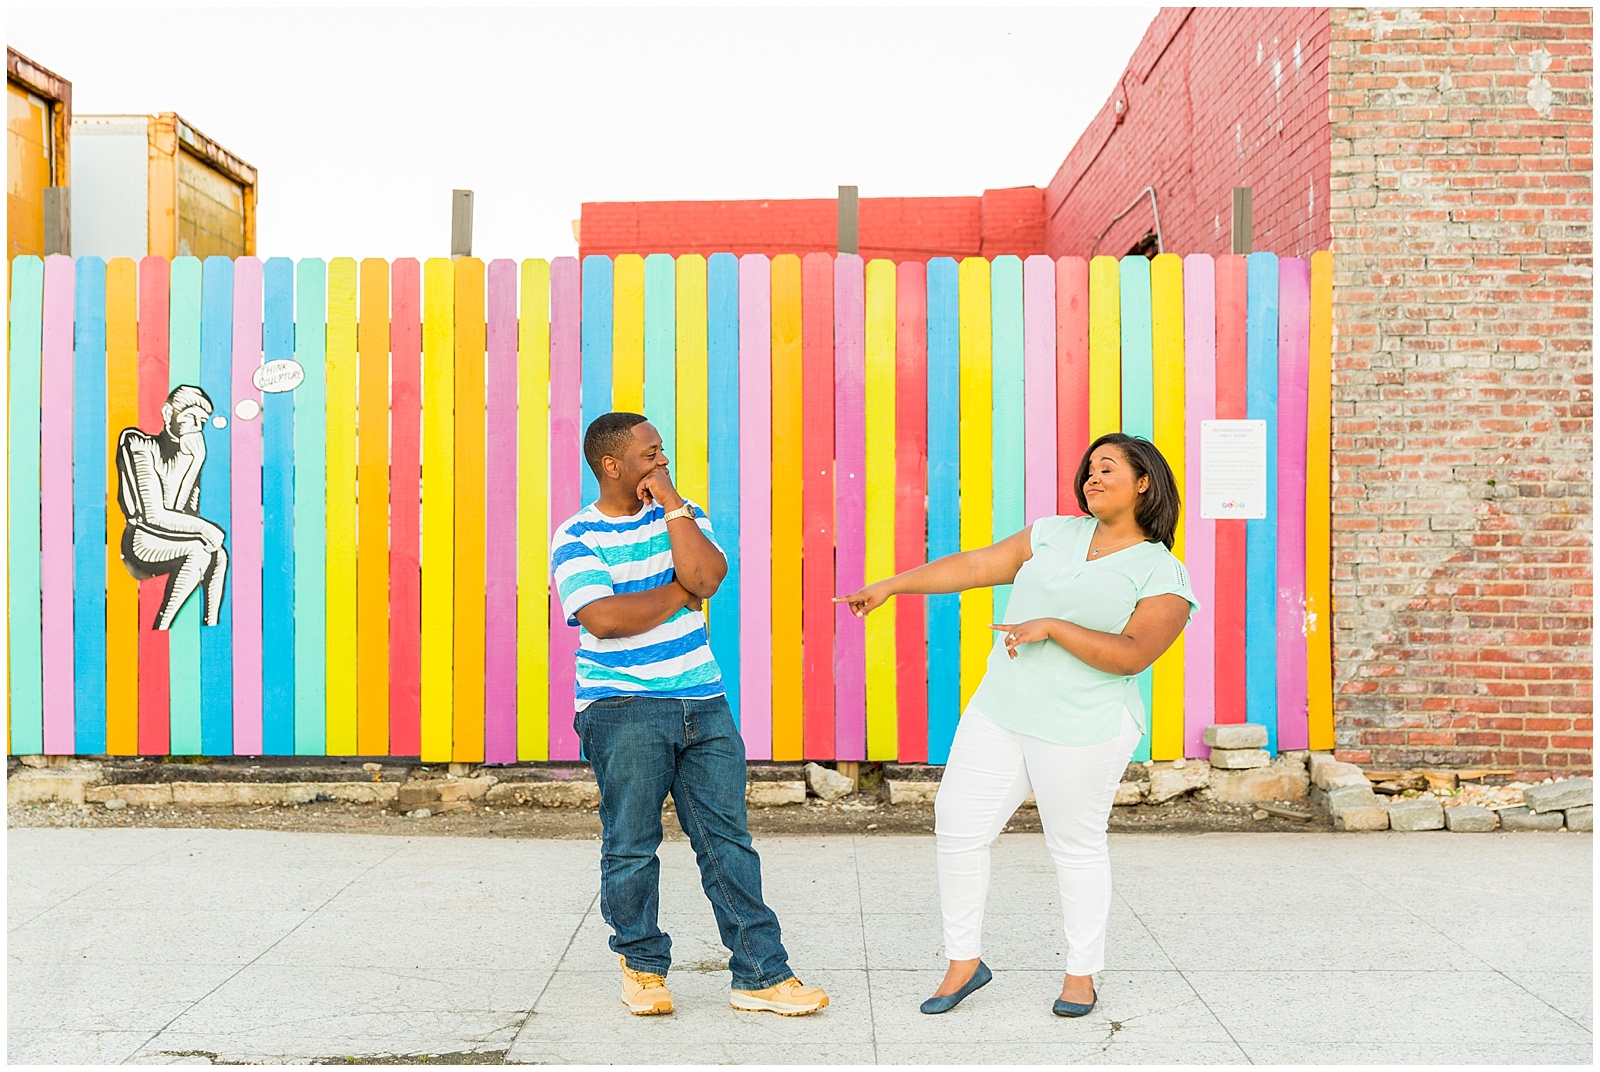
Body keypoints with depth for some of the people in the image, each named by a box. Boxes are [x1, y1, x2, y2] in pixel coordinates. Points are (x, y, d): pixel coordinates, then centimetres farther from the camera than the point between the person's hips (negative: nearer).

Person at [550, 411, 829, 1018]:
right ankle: (643, 966, 21)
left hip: (703, 705, 4)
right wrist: (680, 592, -6)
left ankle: (760, 975, 6)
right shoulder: (576, 538, -2)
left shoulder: (681, 515, 12)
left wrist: (671, 500, -7)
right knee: (631, 846, 1)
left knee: (728, 841, 2)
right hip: (623, 711, -4)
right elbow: (604, 618, -18)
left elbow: (707, 575, -8)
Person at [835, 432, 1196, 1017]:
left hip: (1081, 732, -5)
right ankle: (964, 961, 19)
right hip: (999, 711, 5)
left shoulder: (1163, 575, -5)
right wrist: (891, 585, 9)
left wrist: (1050, 626, -20)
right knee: (958, 831, 4)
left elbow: (1131, 655, -17)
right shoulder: (1054, 534, 11)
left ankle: (1081, 972, 25)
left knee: (1077, 848, 6)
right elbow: (978, 564, 11)